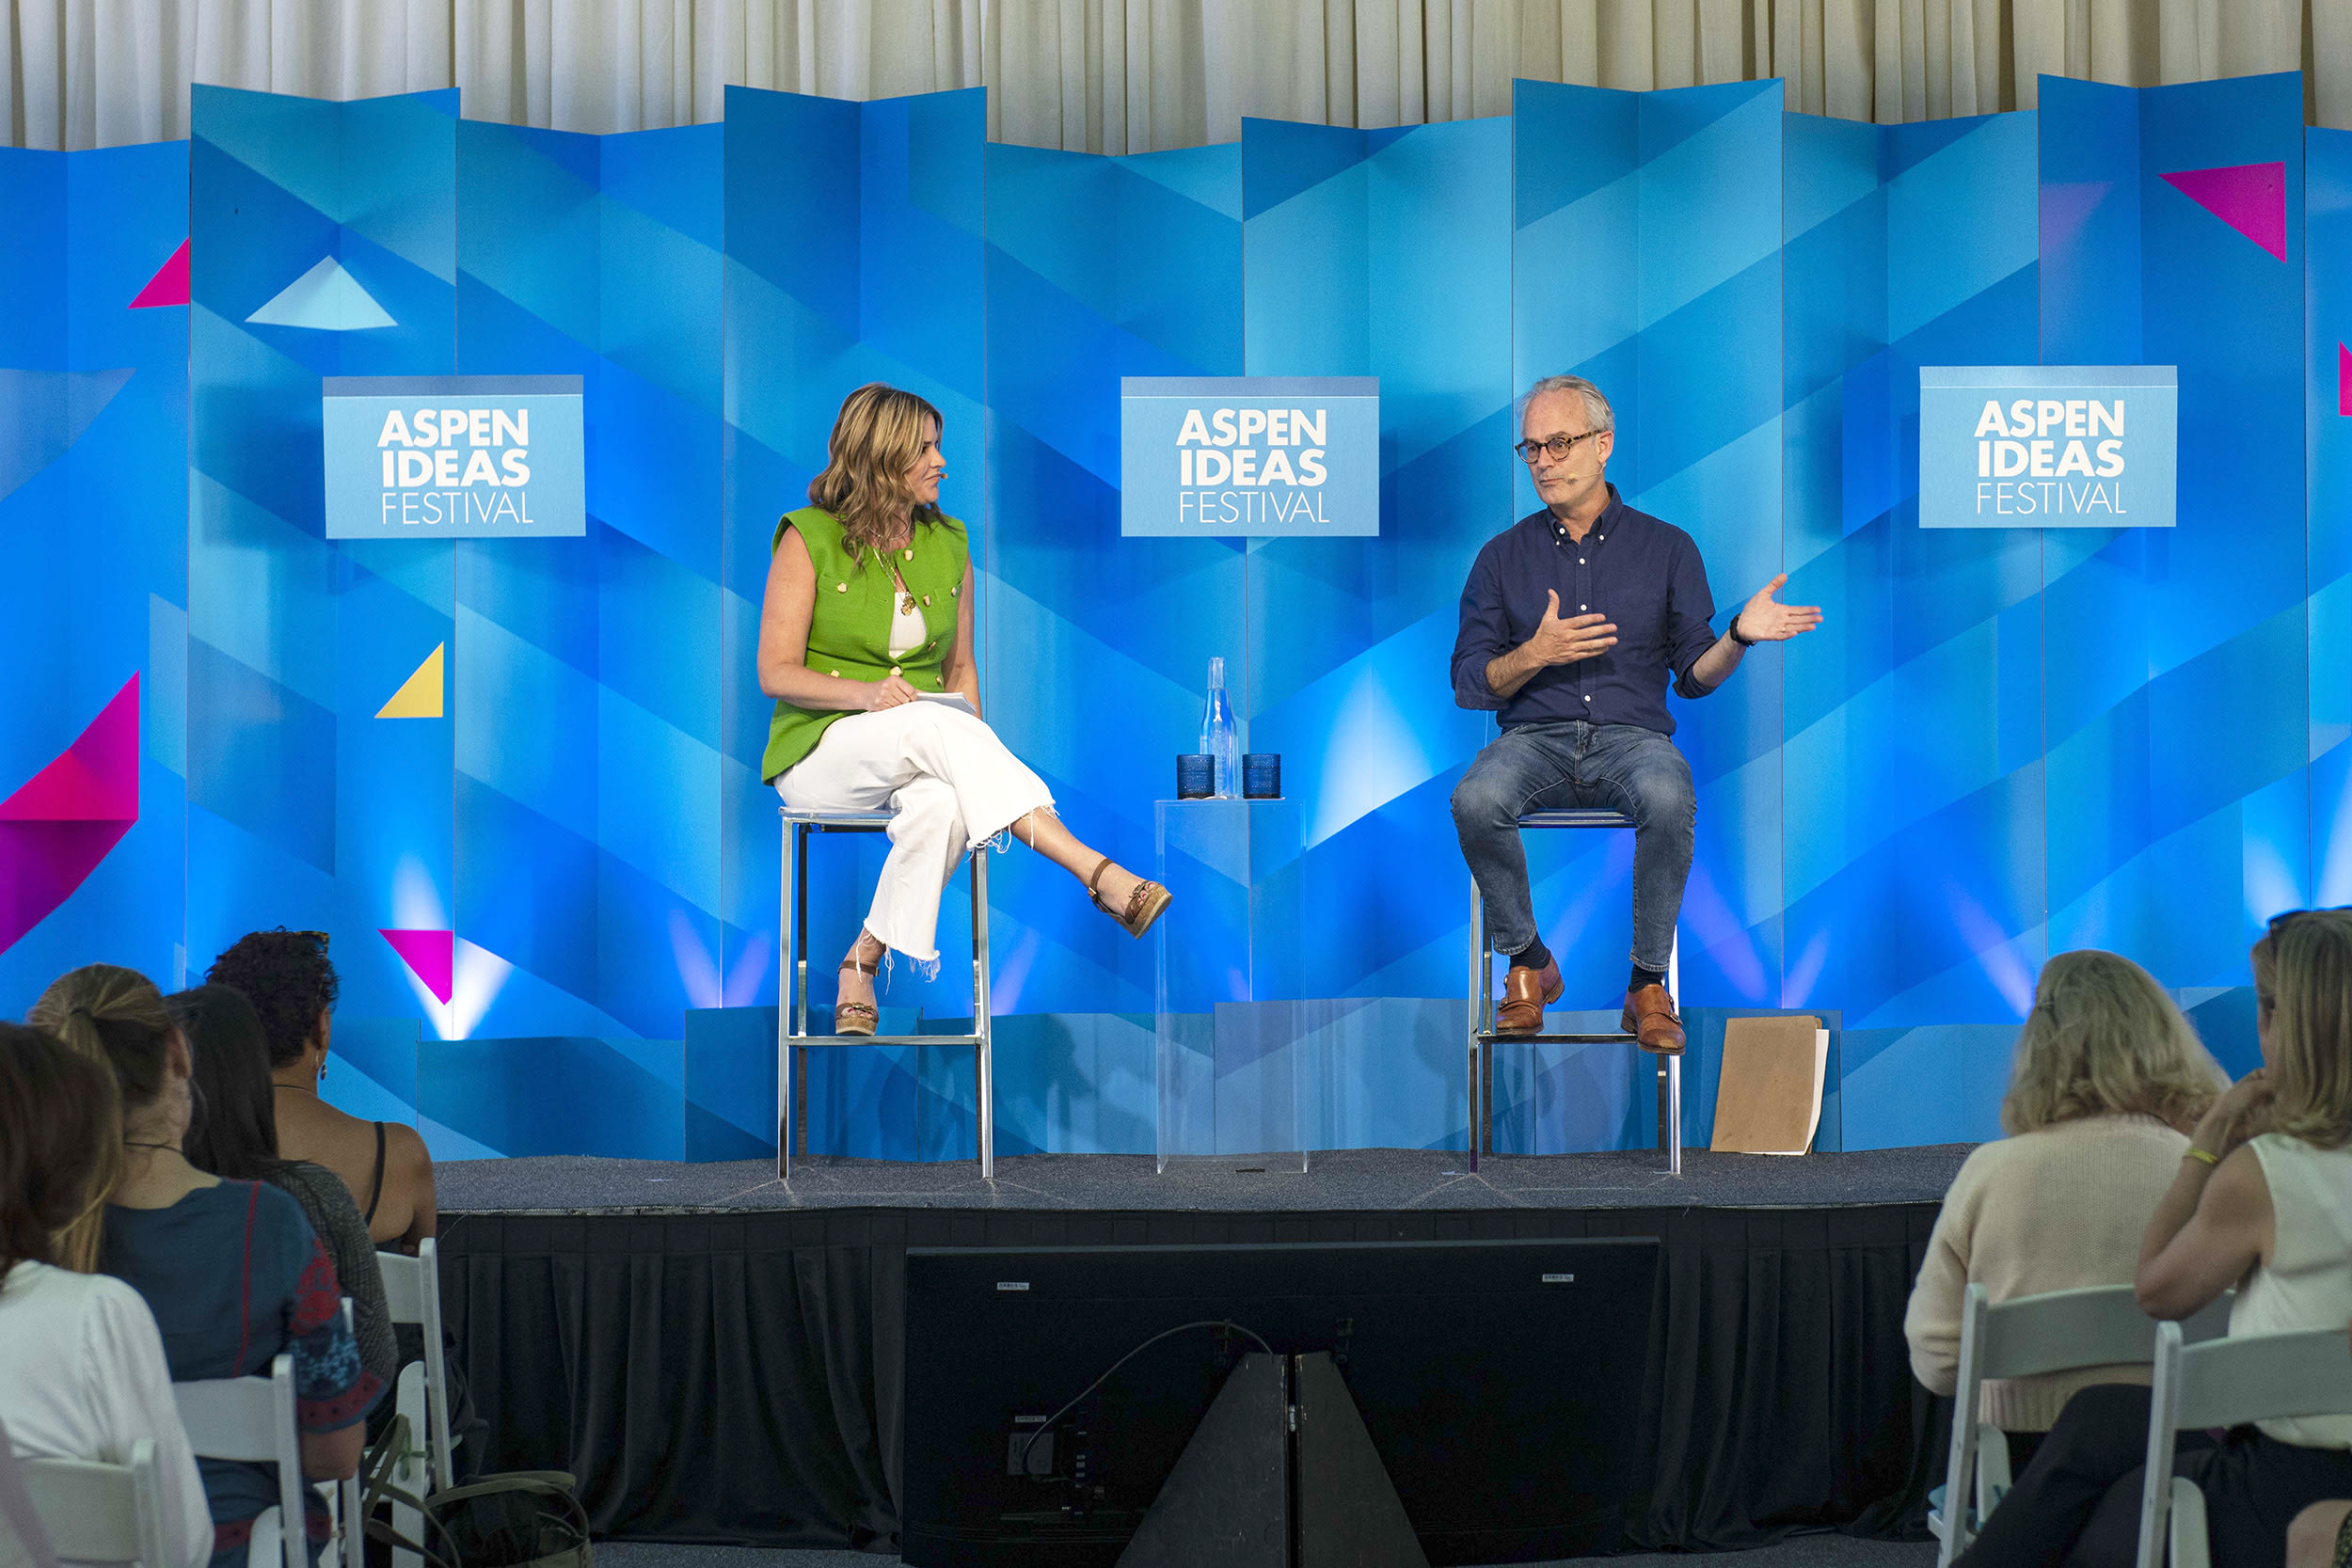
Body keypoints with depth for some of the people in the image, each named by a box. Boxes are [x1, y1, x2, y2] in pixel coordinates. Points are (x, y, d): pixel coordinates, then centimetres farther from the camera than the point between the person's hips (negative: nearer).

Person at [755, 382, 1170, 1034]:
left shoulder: (948, 545, 12)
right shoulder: (810, 538, -3)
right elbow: (776, 673, -6)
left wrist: (971, 741, -2)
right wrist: (864, 693, -23)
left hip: (922, 753, 4)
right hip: (822, 752, -4)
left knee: (940, 805, -36)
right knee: (937, 726, -36)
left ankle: (862, 963, -25)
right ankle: (1099, 874, -44)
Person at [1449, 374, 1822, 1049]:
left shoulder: (1667, 548, 11)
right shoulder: (1504, 556, 12)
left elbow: (1694, 675, 9)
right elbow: (1469, 685, 8)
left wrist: (1739, 637, -12)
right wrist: (1535, 654, -11)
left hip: (1632, 734, -1)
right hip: (1535, 737, 1)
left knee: (1669, 800, -37)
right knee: (1476, 800, -33)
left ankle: (1649, 984, -20)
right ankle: (1528, 963, -11)